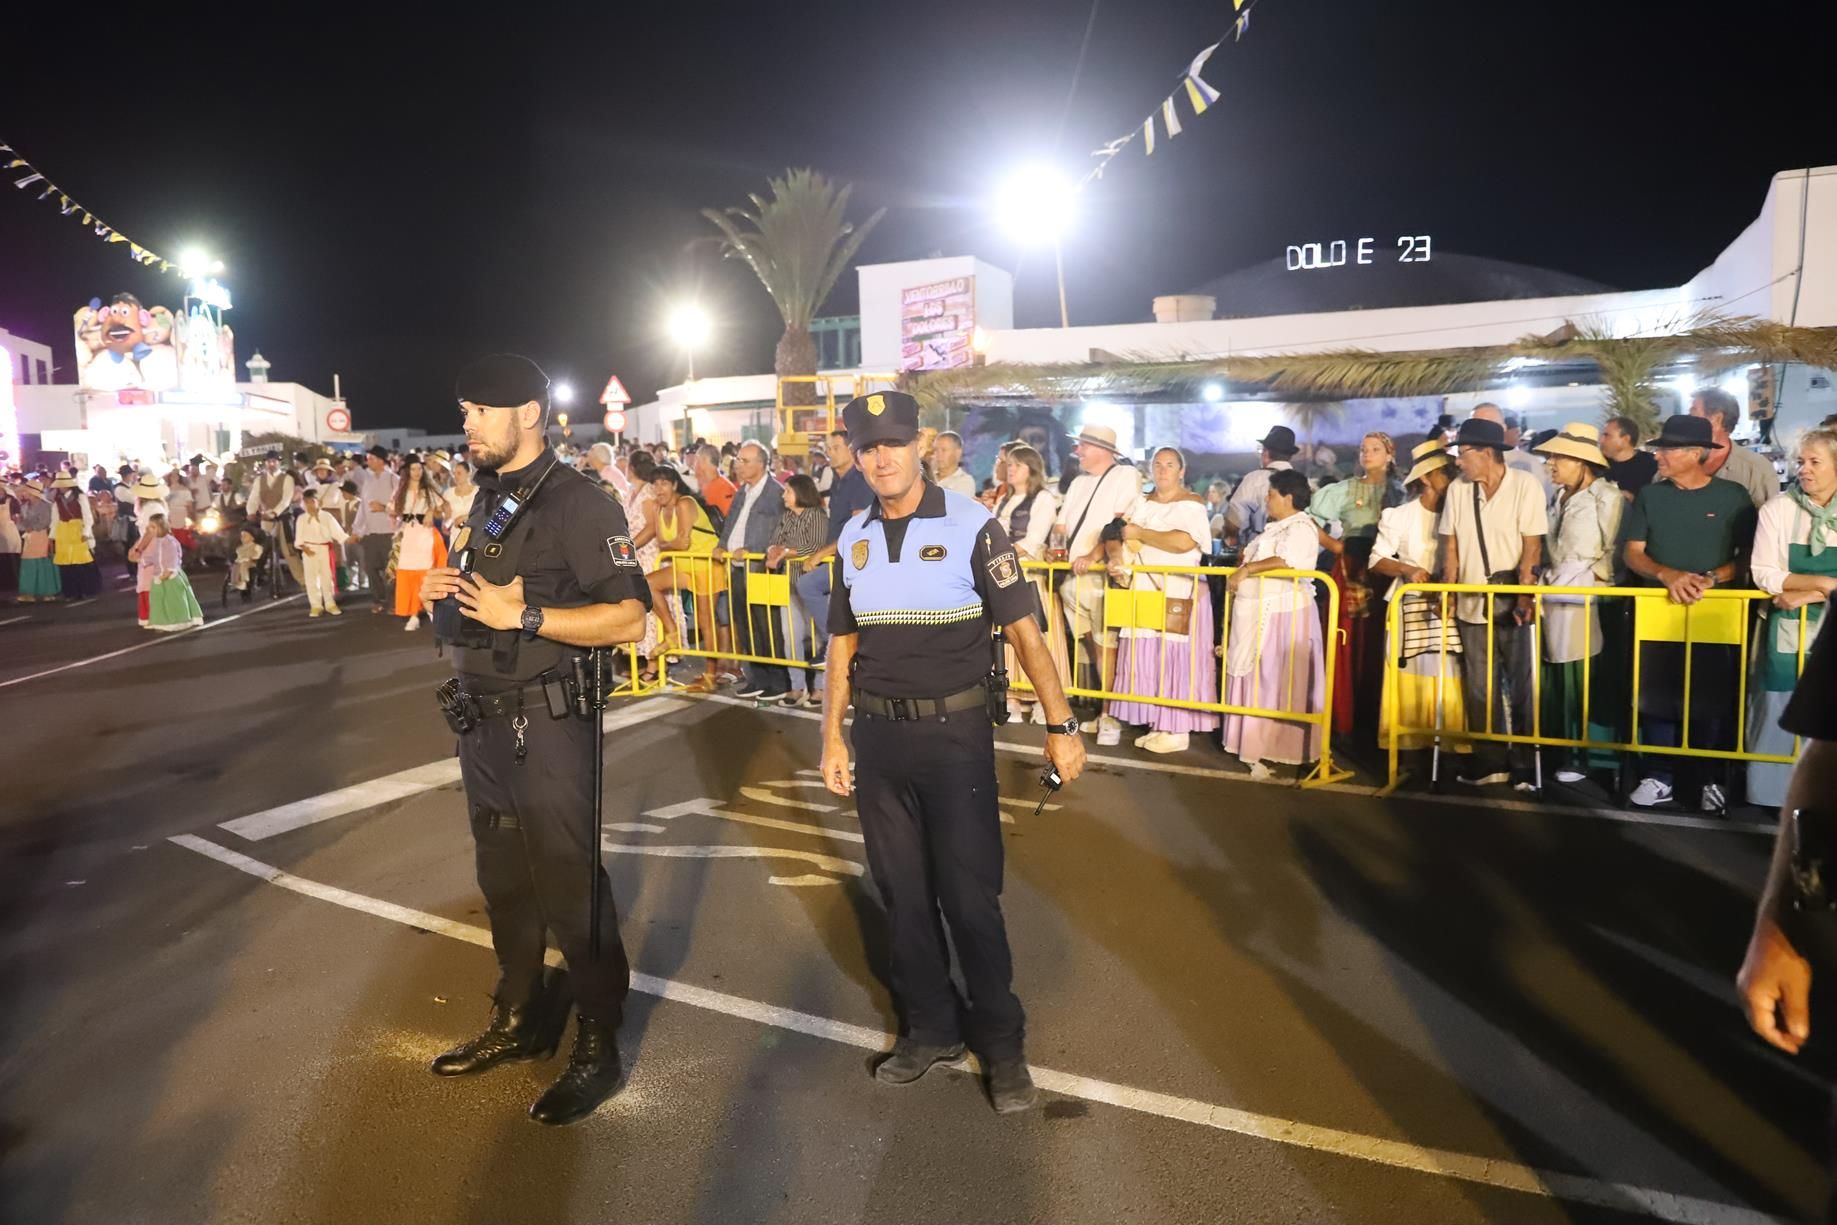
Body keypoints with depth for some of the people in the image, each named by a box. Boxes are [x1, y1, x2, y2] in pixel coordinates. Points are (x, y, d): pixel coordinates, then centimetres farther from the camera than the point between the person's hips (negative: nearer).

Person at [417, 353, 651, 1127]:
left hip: (546, 727, -8)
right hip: (483, 723, 9)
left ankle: (598, 1047, 14)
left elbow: (629, 620, -21)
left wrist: (522, 614, -26)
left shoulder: (577, 503, -14)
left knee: (569, 889, 0)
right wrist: (443, 593, 3)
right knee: (504, 882, 19)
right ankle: (520, 1019, 35)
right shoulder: (487, 501, 13)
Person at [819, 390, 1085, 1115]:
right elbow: (842, 643, 12)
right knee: (902, 892, 13)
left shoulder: (971, 525, -9)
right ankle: (930, 1029, 31)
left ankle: (1001, 1042, 22)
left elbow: (1023, 629, -10)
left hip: (954, 734, -4)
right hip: (878, 736, 5)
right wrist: (832, 737, 8)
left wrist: (1061, 726, -14)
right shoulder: (854, 537, 5)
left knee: (969, 894, 3)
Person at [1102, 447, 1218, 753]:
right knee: (1147, 661, 5)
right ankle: (1158, 726, 12)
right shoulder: (1141, 504, 16)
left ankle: (1178, 731, 0)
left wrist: (1140, 533, -11)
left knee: (1175, 661, -5)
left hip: (1178, 595, -6)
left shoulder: (1191, 504, -3)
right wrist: (1116, 561, -10)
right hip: (1143, 593, 6)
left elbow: (1184, 542, -20)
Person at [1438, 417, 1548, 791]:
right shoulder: (1457, 490, 6)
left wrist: (1524, 595, -20)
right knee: (1479, 689, 8)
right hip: (1473, 604, 4)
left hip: (1514, 603, -4)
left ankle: (1524, 767, 10)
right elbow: (1451, 545, 8)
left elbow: (1532, 546, -11)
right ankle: (1489, 763, 17)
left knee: (1521, 687, 2)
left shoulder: (1526, 486, -6)